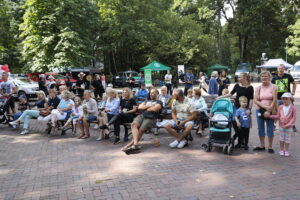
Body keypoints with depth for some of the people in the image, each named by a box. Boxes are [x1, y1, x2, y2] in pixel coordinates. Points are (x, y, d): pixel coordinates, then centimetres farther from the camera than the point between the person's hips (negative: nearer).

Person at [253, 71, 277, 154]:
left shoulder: (273, 87, -1)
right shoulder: (258, 88, 6)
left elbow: (274, 100, -10)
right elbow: (255, 100, -2)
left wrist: (269, 110, -17)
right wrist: (265, 107, -16)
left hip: (270, 111, -3)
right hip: (259, 110, 3)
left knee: (270, 129, 2)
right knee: (261, 128, 9)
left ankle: (270, 147, 12)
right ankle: (262, 146, 21)